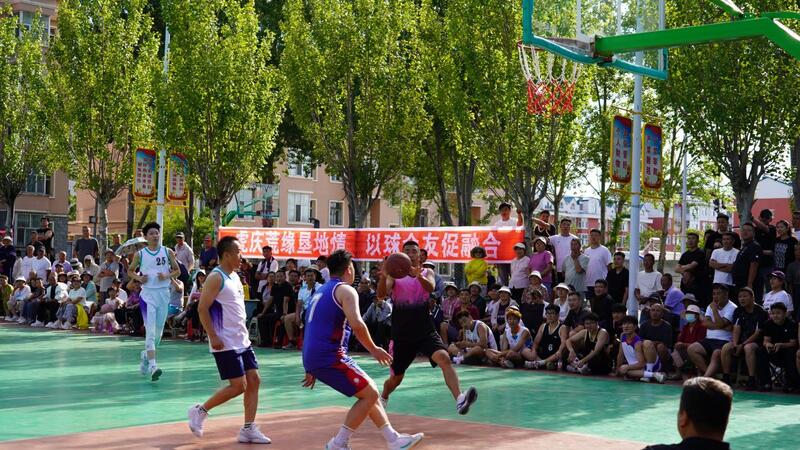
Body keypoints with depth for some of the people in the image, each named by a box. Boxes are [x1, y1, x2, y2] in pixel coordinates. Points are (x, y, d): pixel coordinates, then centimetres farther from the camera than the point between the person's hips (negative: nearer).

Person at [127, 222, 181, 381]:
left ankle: (146, 355, 38)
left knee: (158, 332, 12)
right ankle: (153, 366, -19)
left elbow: (177, 271, 9)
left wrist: (167, 275, -10)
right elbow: (130, 270, 14)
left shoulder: (167, 252, 4)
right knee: (150, 331, -13)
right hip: (148, 294, -3)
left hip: (164, 293, 3)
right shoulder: (140, 254, 1)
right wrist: (138, 278, -6)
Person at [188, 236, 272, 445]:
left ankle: (248, 429, 8)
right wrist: (213, 337, -22)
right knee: (238, 385, -9)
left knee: (254, 381, 4)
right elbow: (203, 308, -18)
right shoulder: (216, 277, -14)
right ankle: (200, 411, 8)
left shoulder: (235, 276, 14)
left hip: (242, 341, 9)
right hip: (225, 343, -9)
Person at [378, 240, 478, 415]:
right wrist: (383, 276, -37)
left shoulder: (427, 273, 2)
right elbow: (381, 294, -16)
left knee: (444, 358, -28)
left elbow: (430, 288, -20)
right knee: (396, 378, 13)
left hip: (425, 332, 0)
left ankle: (459, 400, -42)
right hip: (401, 334, 0)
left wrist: (419, 276, -43)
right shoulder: (394, 275, 0)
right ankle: (383, 399, 45)